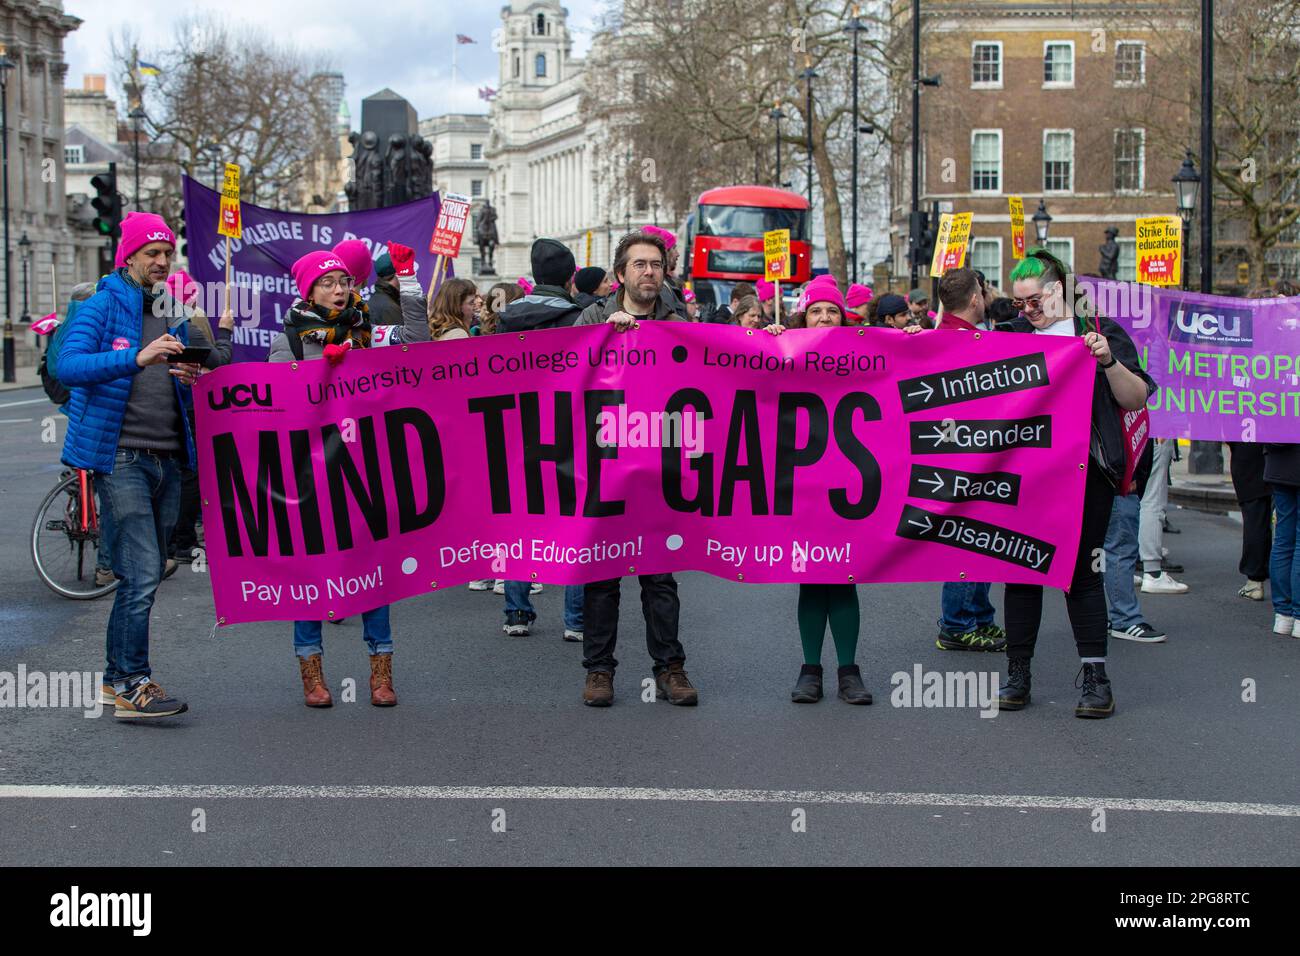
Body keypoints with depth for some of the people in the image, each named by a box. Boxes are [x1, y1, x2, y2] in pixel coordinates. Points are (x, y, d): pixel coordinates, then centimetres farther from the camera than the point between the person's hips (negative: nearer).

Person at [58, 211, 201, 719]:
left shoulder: (173, 314, 17)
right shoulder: (103, 306, -4)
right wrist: (137, 358, -32)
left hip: (168, 459, 7)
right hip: (121, 456, -7)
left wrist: (189, 380, -2)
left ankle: (116, 677, 21)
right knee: (141, 575, -13)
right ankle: (131, 687, -7)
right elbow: (69, 366, -19)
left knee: (144, 576, 11)